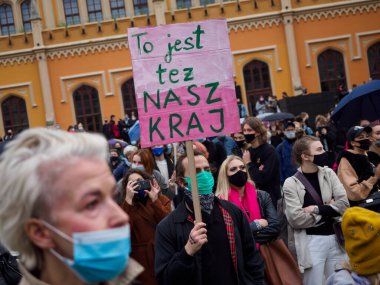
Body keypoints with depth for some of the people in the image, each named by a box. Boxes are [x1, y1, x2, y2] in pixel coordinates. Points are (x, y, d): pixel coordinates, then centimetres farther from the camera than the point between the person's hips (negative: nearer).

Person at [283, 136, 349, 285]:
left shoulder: (329, 173, 5)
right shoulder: (291, 183, -7)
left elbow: (344, 204, -3)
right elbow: (296, 219, -16)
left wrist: (317, 209, -14)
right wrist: (329, 210, -8)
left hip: (336, 238, 4)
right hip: (311, 242, -4)